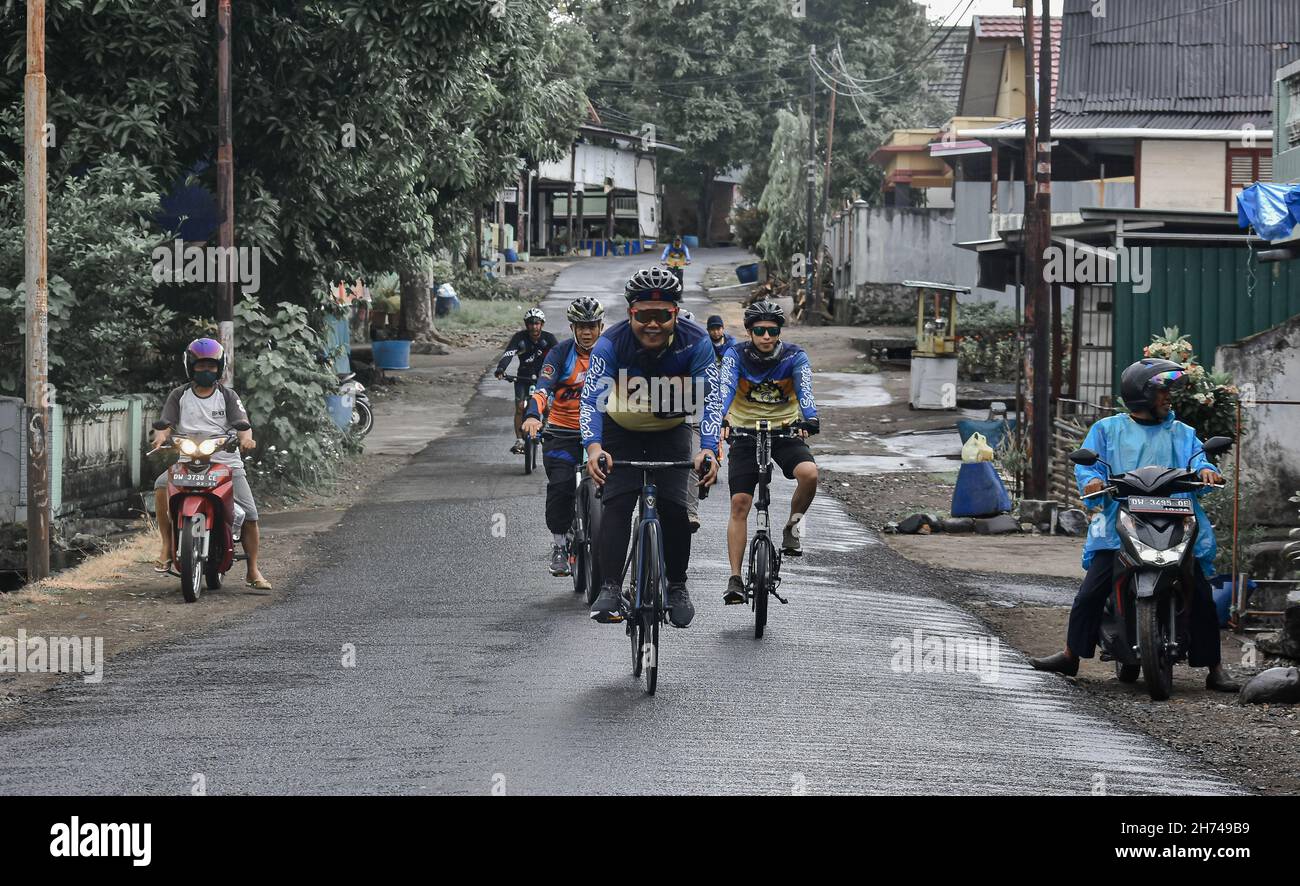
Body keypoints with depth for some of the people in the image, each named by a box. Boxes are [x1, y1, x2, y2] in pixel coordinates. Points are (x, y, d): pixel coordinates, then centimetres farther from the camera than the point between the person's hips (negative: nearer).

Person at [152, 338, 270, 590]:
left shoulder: (228, 396, 11)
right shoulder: (179, 396, 12)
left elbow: (242, 421, -3)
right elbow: (166, 423, 0)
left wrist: (245, 437, -27)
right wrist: (161, 436, -24)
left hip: (226, 462, 0)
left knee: (249, 514, -11)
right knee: (162, 486, -30)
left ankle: (253, 571, 3)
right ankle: (167, 549, -22)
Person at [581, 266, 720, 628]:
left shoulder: (695, 343, -27)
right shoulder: (612, 344, -29)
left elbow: (710, 400, -32)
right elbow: (591, 399, -36)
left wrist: (709, 450, -48)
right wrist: (594, 448, -54)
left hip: (671, 432, 1)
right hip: (622, 431, -1)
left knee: (674, 506, -11)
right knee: (616, 501, -17)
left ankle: (678, 586, 6)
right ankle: (610, 588, -17)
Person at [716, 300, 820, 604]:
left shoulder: (794, 357, -12)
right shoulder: (736, 355, -12)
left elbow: (805, 388, -28)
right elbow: (725, 388, -29)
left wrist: (810, 419, -49)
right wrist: (720, 419, -49)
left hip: (785, 431, 0)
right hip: (746, 433, 0)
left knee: (809, 473, -30)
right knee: (740, 504, -10)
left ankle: (793, 525, -1)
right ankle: (735, 580, -7)